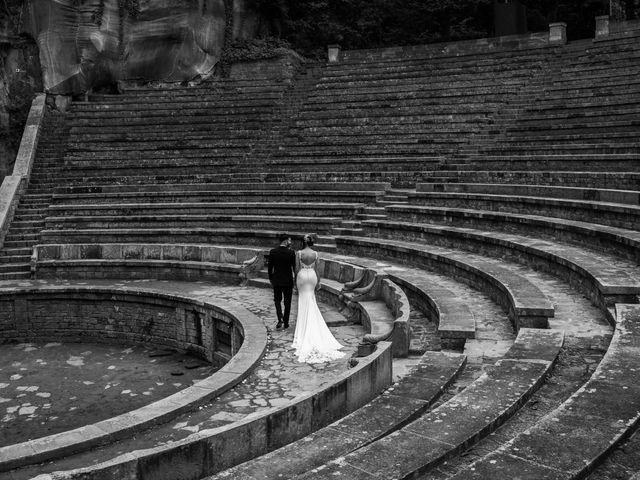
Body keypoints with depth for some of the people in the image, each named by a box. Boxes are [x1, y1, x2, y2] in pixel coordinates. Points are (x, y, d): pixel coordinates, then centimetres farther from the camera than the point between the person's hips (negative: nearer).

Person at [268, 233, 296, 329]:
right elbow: (294, 267, -8)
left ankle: (280, 319, -4)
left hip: (276, 281, 2)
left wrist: (270, 279, 13)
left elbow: (270, 267, 0)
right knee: (287, 303, 11)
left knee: (277, 300, 17)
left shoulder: (272, 252, -5)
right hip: (288, 281, -2)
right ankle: (286, 323, 17)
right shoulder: (291, 253, -12)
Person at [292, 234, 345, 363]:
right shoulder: (315, 253, -5)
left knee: (304, 301, 8)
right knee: (311, 300, 17)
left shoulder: (298, 253, -11)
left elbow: (297, 268, -8)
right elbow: (316, 269, 0)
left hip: (302, 275, -2)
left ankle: (304, 327, 12)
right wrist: (318, 281, 8)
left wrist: (295, 280, 5)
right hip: (312, 276, 2)